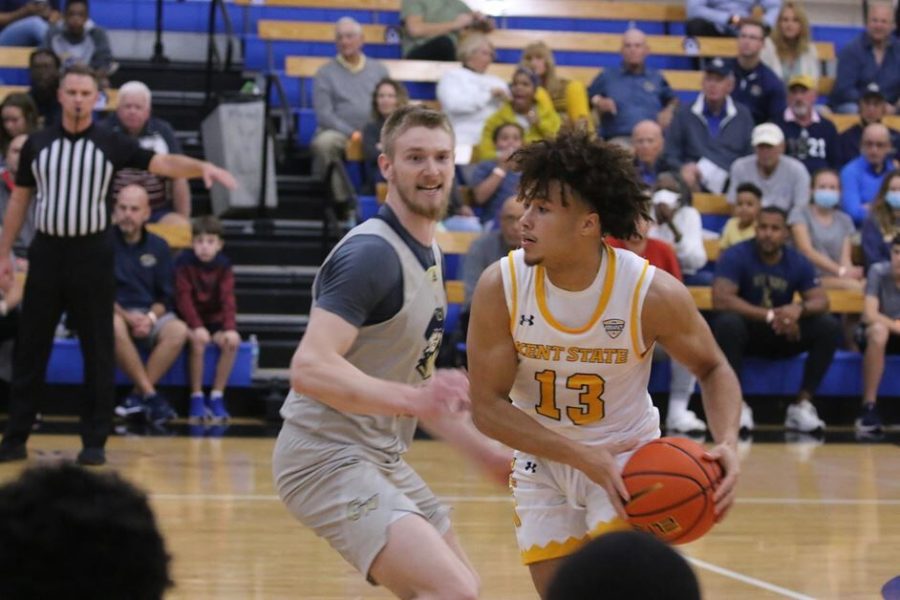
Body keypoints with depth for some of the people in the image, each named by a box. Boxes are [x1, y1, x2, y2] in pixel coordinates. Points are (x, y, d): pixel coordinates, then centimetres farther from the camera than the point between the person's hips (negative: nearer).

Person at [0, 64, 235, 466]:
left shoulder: (111, 145, -1)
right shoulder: (37, 144, 5)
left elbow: (162, 164, -10)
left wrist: (203, 167, -29)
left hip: (92, 254, -1)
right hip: (46, 251, 1)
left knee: (97, 352, 1)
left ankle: (94, 442, 8)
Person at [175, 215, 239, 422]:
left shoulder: (223, 265, -2)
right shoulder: (184, 262, -11)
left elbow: (227, 298, -10)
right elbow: (183, 297, -17)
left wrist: (230, 327, -26)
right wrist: (196, 327, -31)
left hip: (215, 318, 3)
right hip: (190, 319, -3)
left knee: (231, 342, -25)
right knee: (198, 342, -32)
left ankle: (217, 396, -14)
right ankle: (197, 398, -19)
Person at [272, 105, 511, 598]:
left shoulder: (429, 256, 13)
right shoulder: (371, 253, -17)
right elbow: (310, 368, -29)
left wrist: (487, 453, 20)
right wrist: (412, 398, -39)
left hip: (383, 460, 10)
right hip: (328, 458, -10)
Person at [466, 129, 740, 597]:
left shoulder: (654, 293, -24)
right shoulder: (499, 287, -21)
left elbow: (713, 370, -7)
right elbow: (487, 405, -17)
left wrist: (727, 443, -27)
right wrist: (583, 457, -26)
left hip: (627, 456, -2)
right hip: (544, 457, 2)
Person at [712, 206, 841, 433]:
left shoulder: (798, 262, -3)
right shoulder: (735, 256, -15)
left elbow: (821, 301, -7)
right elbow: (721, 299, -27)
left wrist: (800, 308, -33)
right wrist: (769, 316, -34)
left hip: (784, 335, 4)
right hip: (747, 331, -4)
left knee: (829, 327, -19)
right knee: (727, 323, -37)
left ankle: (802, 404, -15)